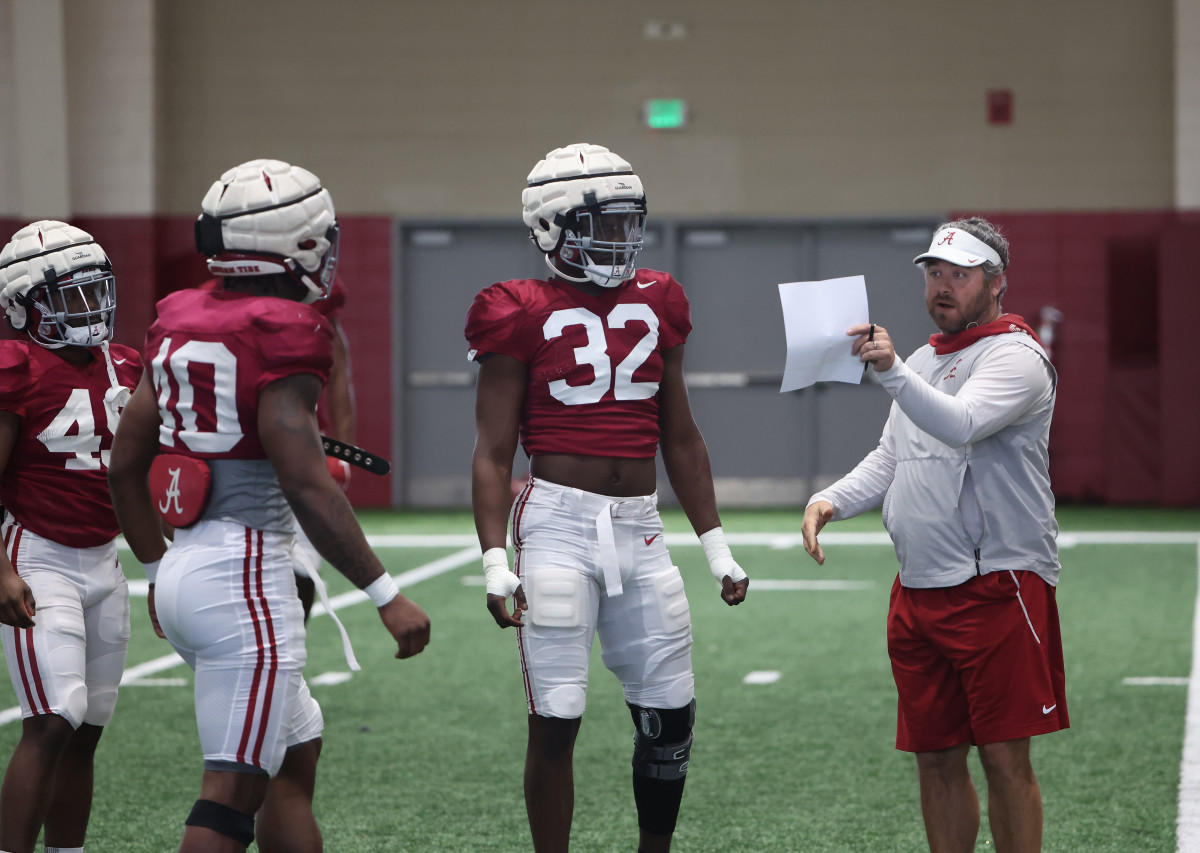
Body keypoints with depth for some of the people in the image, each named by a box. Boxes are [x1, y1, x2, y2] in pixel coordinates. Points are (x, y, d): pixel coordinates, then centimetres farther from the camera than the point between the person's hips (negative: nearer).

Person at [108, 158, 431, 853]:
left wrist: (159, 568, 28)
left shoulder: (180, 324, 10)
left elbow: (125, 465, 15)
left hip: (186, 569, 9)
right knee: (234, 790, -5)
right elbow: (307, 489, -19)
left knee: (296, 749, 20)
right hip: (247, 576, -9)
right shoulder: (282, 337, -14)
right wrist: (387, 596, -14)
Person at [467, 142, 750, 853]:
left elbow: (680, 438, 19)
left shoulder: (656, 305, 11)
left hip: (639, 527, 5)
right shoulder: (525, 316, -3)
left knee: (670, 715, 7)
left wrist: (717, 546, 18)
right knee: (556, 721, -5)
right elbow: (493, 453, -3)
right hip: (559, 521, -5)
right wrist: (496, 561, -12)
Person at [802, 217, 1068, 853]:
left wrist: (891, 370, -40)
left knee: (1004, 757, -6)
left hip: (997, 585, -8)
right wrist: (830, 500, 5)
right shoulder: (923, 361, 19)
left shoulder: (1015, 357, -8)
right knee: (935, 758, 9)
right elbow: (890, 460, 24)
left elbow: (959, 424, -26)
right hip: (919, 588, 8)